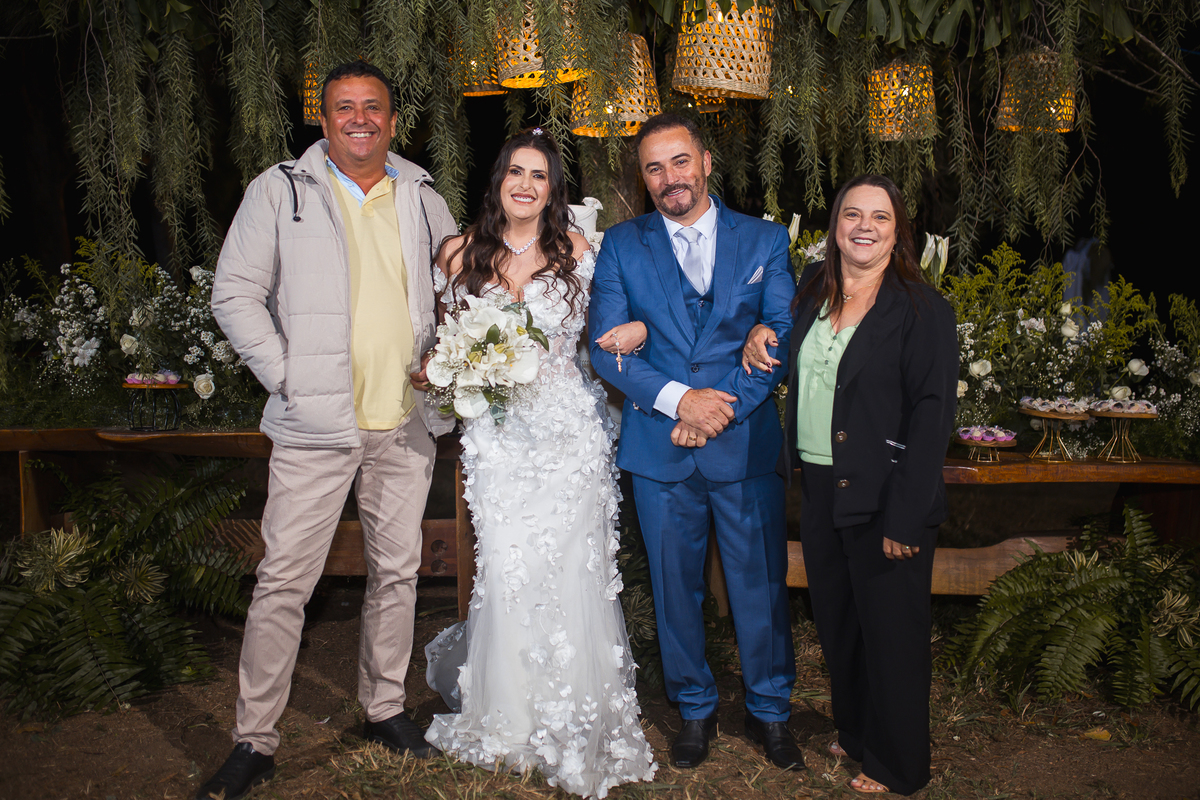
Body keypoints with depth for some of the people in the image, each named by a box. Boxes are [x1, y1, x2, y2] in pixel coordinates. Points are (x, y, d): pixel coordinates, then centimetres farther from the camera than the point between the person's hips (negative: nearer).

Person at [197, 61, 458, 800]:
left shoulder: (422, 198, 10)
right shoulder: (280, 190, 1)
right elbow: (235, 294, -1)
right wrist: (287, 376, -9)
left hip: (407, 421, 4)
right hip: (316, 426, -3)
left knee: (398, 571, 13)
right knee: (285, 580, -1)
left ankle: (386, 707, 30)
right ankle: (256, 739, 14)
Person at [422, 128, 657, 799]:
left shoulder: (576, 252, 2)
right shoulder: (462, 254, 5)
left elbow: (599, 332, 11)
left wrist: (637, 330, -10)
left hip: (569, 429, -1)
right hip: (498, 434, 1)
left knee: (572, 568, 1)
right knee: (507, 571, 0)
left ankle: (576, 721, 20)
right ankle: (511, 717, 22)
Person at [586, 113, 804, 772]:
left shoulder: (766, 240, 6)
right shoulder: (620, 246, 5)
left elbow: (782, 341, -1)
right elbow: (605, 348, -2)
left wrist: (723, 409, -13)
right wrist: (679, 398, -15)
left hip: (746, 444, 0)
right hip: (658, 447, 1)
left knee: (761, 585, 7)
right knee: (675, 587, 12)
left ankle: (770, 711, 29)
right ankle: (694, 709, 32)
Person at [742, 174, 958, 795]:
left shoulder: (922, 309, -12)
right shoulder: (812, 289, 6)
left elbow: (932, 416, -16)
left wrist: (903, 516, -20)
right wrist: (759, 334, 4)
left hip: (882, 499, -6)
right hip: (818, 489, 6)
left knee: (891, 634, 9)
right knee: (836, 624, 20)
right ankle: (854, 732, 44)